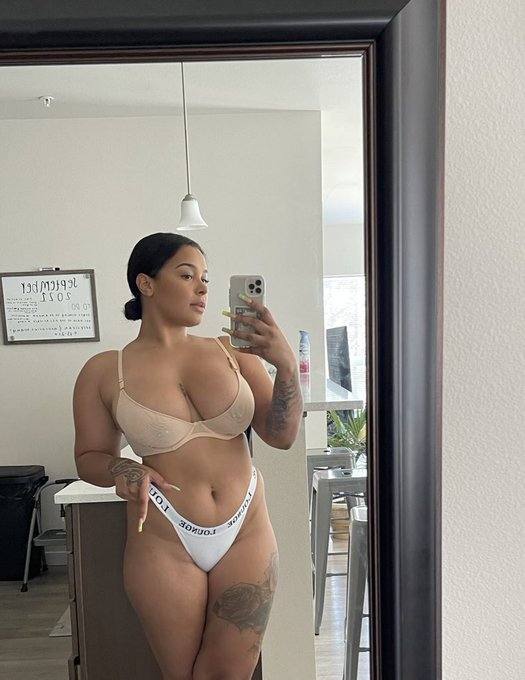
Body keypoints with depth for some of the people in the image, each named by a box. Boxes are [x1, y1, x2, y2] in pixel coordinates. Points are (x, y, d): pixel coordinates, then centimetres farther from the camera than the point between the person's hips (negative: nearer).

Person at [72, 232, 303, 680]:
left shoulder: (232, 352, -2)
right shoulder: (104, 372, -5)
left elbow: (282, 436, -5)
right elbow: (90, 457, 5)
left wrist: (287, 365, -20)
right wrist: (122, 470, -17)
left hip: (247, 535, 2)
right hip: (163, 544, -1)